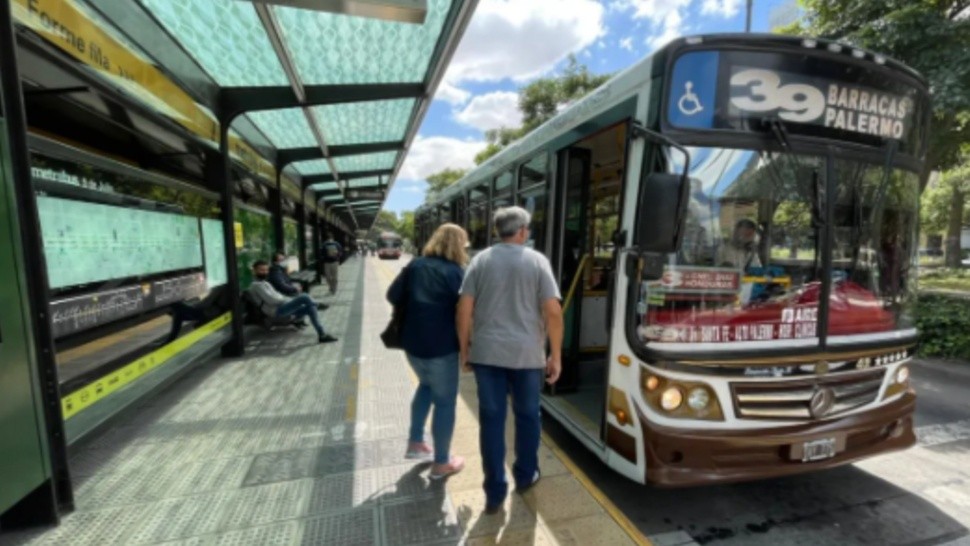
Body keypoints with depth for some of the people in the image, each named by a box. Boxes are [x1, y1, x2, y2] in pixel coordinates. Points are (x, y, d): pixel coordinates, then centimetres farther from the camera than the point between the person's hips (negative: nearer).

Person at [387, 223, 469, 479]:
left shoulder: (415, 266, 3)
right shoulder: (454, 272, -13)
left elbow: (393, 296, 5)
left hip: (412, 342, 6)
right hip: (441, 347, -6)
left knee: (426, 385, 30)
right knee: (445, 401, 9)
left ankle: (415, 442, 36)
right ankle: (442, 463, 22)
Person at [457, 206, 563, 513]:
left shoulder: (481, 259, 2)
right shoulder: (537, 261, -3)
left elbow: (464, 308, -1)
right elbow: (553, 312, -8)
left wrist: (464, 347, 9)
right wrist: (556, 355, 0)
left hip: (486, 352, 1)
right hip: (527, 353, -1)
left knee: (491, 419, 11)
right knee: (527, 415, 19)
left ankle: (495, 492, 19)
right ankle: (525, 476, 38)